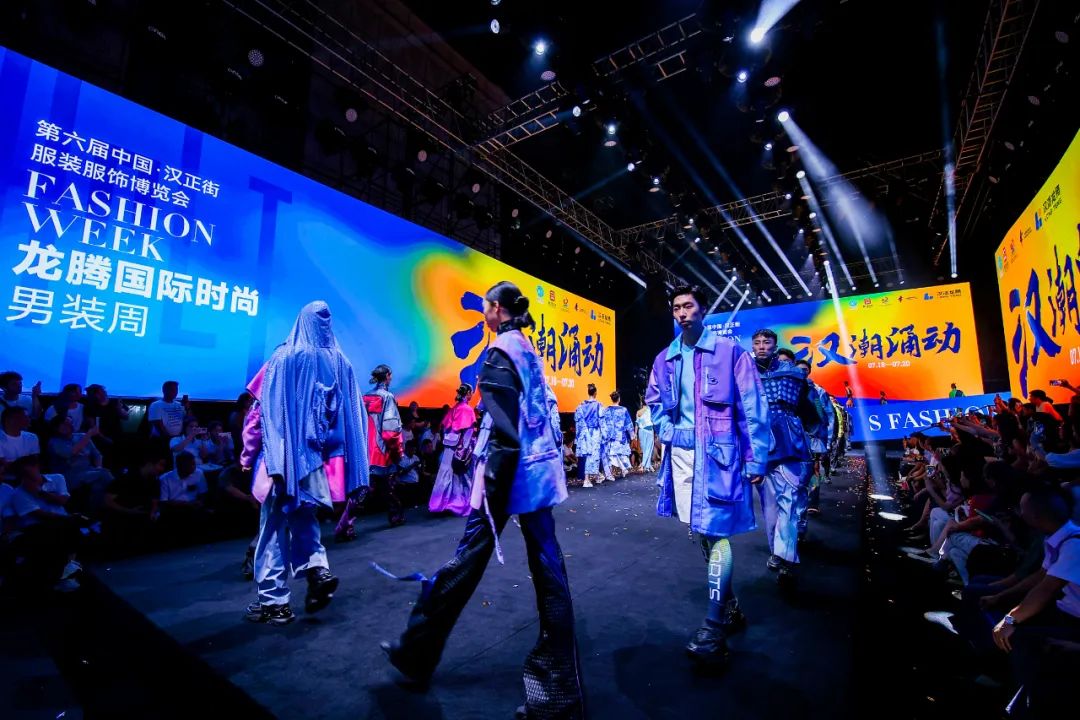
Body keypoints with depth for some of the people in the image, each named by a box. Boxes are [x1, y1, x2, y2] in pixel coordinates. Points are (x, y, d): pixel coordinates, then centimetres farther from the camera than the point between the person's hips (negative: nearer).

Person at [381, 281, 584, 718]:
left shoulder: (499, 352, -10)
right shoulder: (528, 350, 14)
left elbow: (504, 431, -17)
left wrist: (491, 488, -16)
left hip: (512, 471, -8)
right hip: (540, 468, 8)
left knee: (470, 557, 6)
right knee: (547, 565, 8)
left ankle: (417, 652, 28)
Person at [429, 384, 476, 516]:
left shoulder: (454, 408, 10)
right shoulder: (468, 409, -10)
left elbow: (445, 426, 11)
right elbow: (468, 432, -14)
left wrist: (446, 440, 17)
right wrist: (465, 449, -13)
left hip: (449, 445, 6)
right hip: (460, 447, -6)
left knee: (447, 474, 8)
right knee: (462, 475, 4)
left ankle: (442, 502, 13)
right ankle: (461, 504, 10)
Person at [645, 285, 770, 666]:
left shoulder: (729, 351, -4)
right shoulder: (664, 359, 10)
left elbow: (753, 408, -6)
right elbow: (654, 399, 23)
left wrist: (756, 459, -9)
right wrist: (664, 428, 7)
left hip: (717, 454, -5)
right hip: (680, 454, 6)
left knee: (716, 532, -8)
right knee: (699, 531, 13)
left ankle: (713, 630, 2)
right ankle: (730, 608, 32)